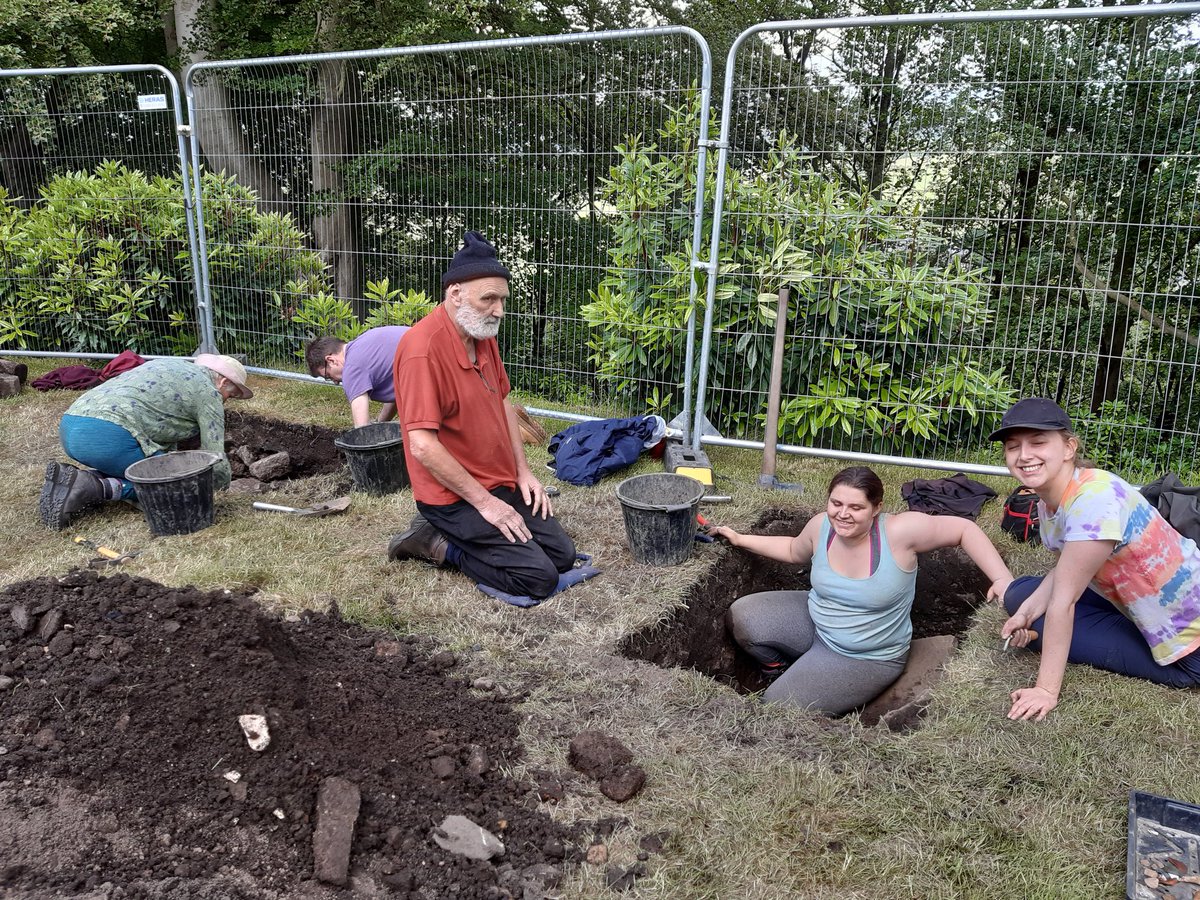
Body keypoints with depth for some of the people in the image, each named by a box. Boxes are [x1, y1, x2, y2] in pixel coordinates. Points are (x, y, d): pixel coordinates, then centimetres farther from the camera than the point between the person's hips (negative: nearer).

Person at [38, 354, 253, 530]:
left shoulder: (167, 366, 30)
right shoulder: (208, 392, 5)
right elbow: (214, 456, 4)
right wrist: (223, 484, 24)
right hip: (109, 436, -9)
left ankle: (74, 480, 2)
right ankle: (96, 488, -13)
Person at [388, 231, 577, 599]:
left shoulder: (484, 334, 4)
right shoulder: (423, 347, -24)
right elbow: (422, 446, -26)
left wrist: (523, 472, 8)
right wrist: (484, 502, -20)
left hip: (503, 483, 9)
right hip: (455, 496, -9)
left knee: (563, 556, 9)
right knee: (538, 578, -13)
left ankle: (449, 533, 16)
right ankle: (435, 543, 2)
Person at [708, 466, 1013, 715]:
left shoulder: (899, 532, -28)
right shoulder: (821, 526, -13)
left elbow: (964, 529, -18)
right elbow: (794, 550, 11)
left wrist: (1002, 579, -24)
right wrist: (740, 540, 7)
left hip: (867, 658, -5)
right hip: (814, 620, 5)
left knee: (778, 708, -14)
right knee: (742, 617, -9)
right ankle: (790, 672, 15)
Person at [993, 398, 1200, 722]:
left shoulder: (1094, 499, -32)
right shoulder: (1049, 499, -5)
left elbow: (1063, 600, -29)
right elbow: (1066, 569, 4)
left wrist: (1047, 689, -23)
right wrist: (1026, 611, -13)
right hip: (1134, 606, 8)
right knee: (1019, 595, 5)